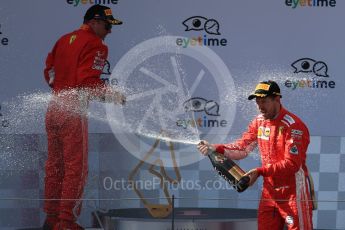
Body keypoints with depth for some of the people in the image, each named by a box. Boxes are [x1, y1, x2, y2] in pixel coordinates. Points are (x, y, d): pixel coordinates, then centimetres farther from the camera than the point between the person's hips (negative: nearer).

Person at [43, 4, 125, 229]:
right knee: (76, 168, -2)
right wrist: (112, 95, -9)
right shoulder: (95, 45, -9)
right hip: (74, 111, -8)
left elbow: (49, 72, 18)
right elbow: (88, 80, -19)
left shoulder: (64, 40, 14)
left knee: (55, 165, 15)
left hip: (54, 107, 8)